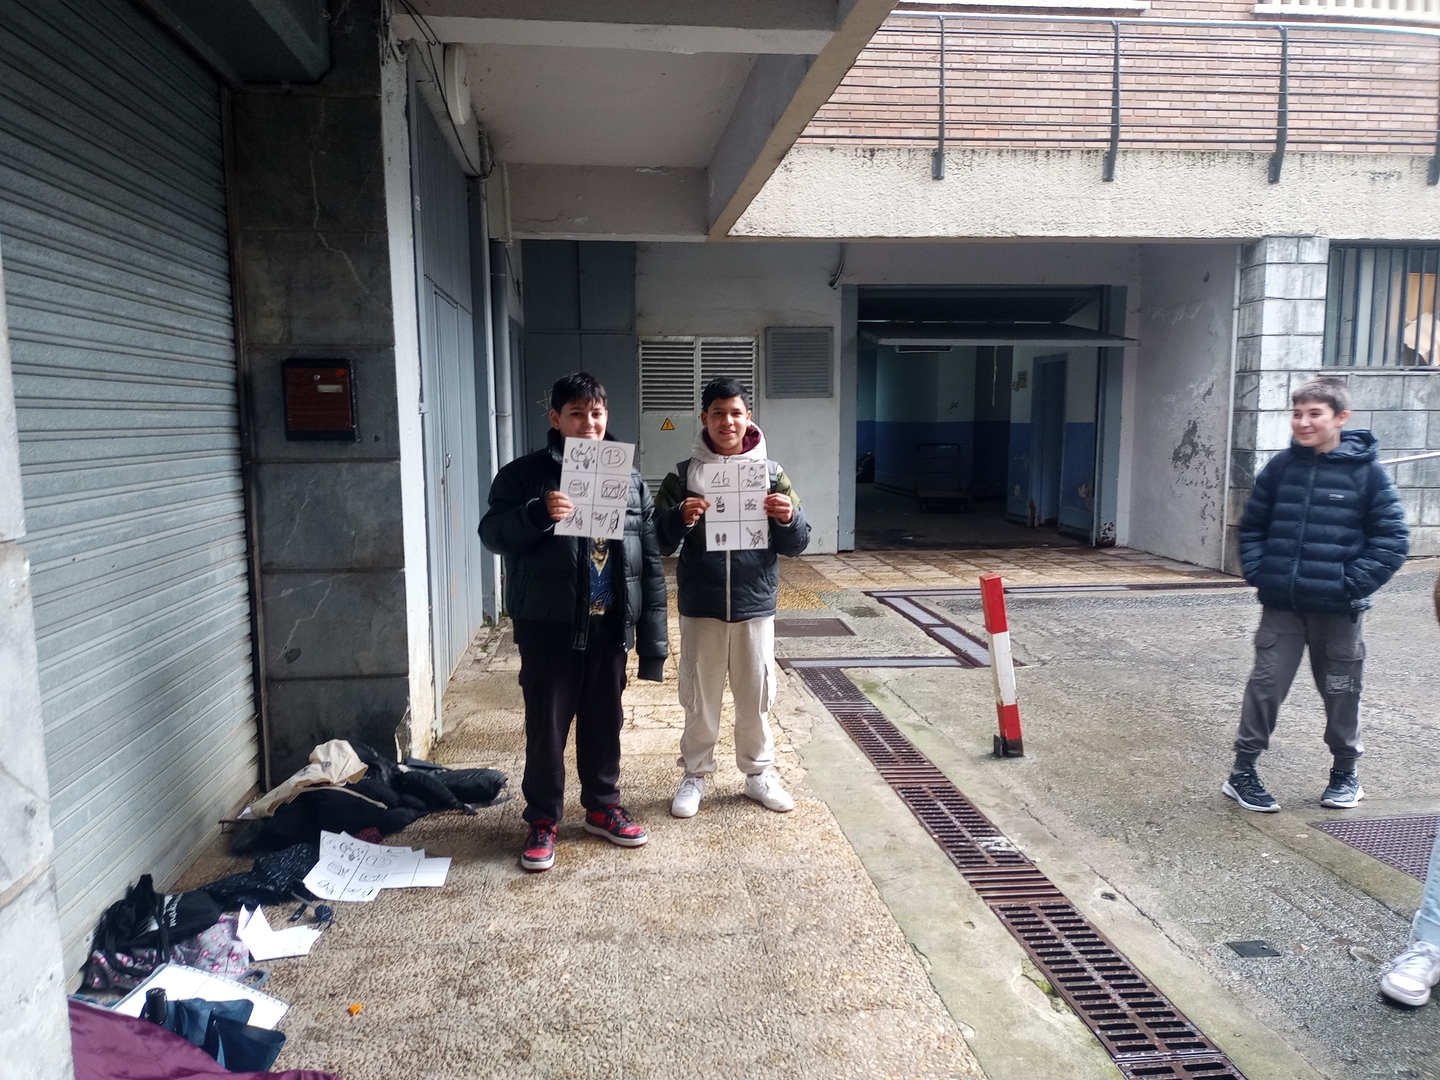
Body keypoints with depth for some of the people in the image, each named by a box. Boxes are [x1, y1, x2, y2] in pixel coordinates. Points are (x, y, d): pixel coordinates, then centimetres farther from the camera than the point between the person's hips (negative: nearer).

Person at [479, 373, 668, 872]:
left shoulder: (629, 479, 6)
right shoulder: (525, 474, -3)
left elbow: (650, 562, 6)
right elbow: (492, 534, -8)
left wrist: (653, 636, 2)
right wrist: (538, 513, -28)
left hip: (609, 628, 3)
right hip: (549, 629, -3)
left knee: (604, 723, 16)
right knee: (546, 727, 6)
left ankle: (602, 806, 34)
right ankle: (542, 820, 24)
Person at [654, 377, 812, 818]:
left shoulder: (771, 473, 0)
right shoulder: (682, 476, -2)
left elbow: (796, 545, 1)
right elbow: (661, 543, -3)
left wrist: (788, 519, -20)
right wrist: (681, 518, -23)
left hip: (755, 604, 1)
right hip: (701, 606, 0)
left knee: (756, 695, 12)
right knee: (700, 696, 11)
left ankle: (759, 773, 29)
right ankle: (695, 775, 27)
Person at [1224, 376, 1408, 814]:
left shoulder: (1366, 472, -6)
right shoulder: (1281, 467, 1)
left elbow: (1392, 540, -4)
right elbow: (1251, 526, 11)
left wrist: (1354, 584, -13)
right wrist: (1258, 573, -1)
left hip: (1338, 610, -1)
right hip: (1282, 605, 1)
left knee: (1341, 692, 13)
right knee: (1265, 684, 1)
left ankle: (1345, 772, 33)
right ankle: (1243, 771, 11)